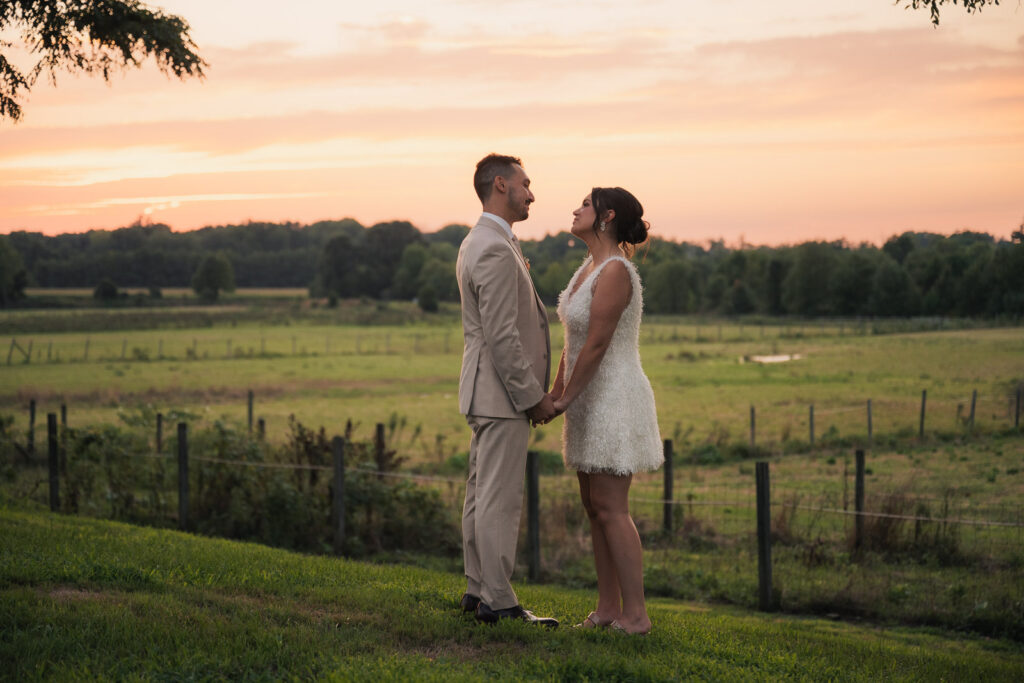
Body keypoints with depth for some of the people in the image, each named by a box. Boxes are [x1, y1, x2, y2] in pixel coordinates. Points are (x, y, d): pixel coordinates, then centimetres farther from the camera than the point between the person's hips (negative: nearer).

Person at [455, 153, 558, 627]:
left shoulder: (478, 243, 15)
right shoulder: (495, 251, -18)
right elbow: (502, 337, -22)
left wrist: (533, 391, 19)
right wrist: (535, 396, -16)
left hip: (489, 392, 11)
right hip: (502, 394, -11)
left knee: (483, 494, 13)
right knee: (500, 498, -6)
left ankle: (478, 590, 19)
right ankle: (498, 602, -3)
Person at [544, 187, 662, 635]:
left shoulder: (615, 272, -18)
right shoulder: (589, 267, 12)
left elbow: (596, 346, -19)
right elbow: (573, 341, 15)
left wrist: (566, 399, -12)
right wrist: (555, 393, 13)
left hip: (614, 397, -10)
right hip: (592, 398, 10)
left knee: (610, 508, -8)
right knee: (593, 505, 11)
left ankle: (635, 614, -3)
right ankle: (608, 608, 17)